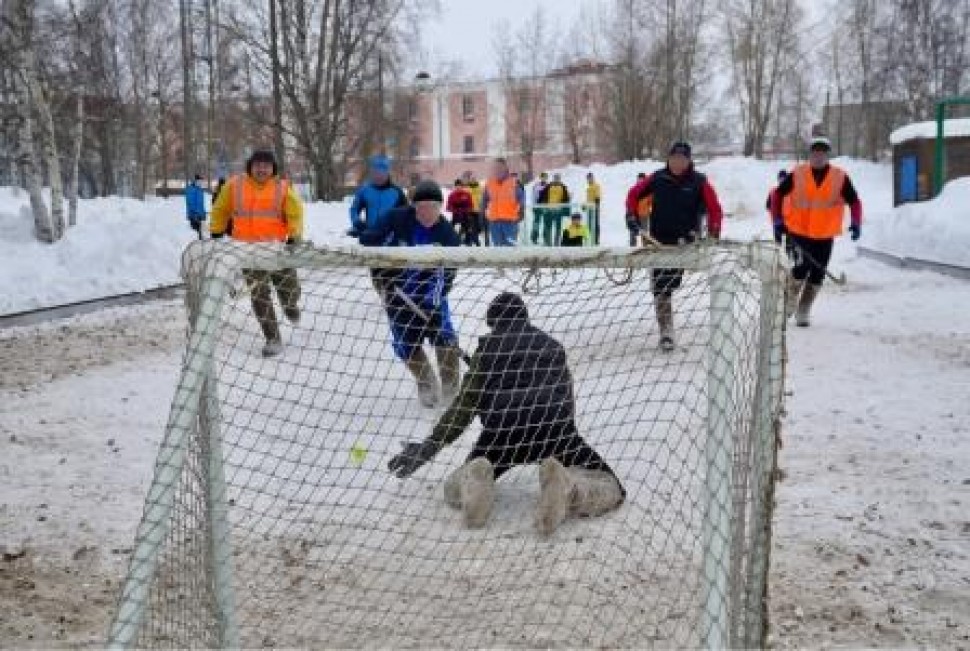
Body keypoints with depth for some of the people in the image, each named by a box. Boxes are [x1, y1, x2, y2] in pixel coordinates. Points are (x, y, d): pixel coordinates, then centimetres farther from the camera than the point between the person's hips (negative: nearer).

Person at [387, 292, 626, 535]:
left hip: (501, 428, 0)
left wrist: (431, 445, 21)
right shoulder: (553, 346, 30)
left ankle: (475, 480, -17)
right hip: (555, 424, 1)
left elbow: (466, 402, 16)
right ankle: (566, 486, -25)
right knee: (612, 491, 8)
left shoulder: (489, 346, 21)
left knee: (453, 489, 21)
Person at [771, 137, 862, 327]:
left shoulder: (840, 177, -3)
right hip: (798, 232, -2)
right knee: (801, 268, -14)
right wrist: (778, 220, -1)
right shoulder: (797, 174, -4)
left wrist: (856, 223, -12)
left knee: (817, 274, 6)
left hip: (825, 236, 2)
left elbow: (854, 201, 3)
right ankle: (790, 299, 15)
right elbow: (778, 195, 5)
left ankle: (803, 311, 23)